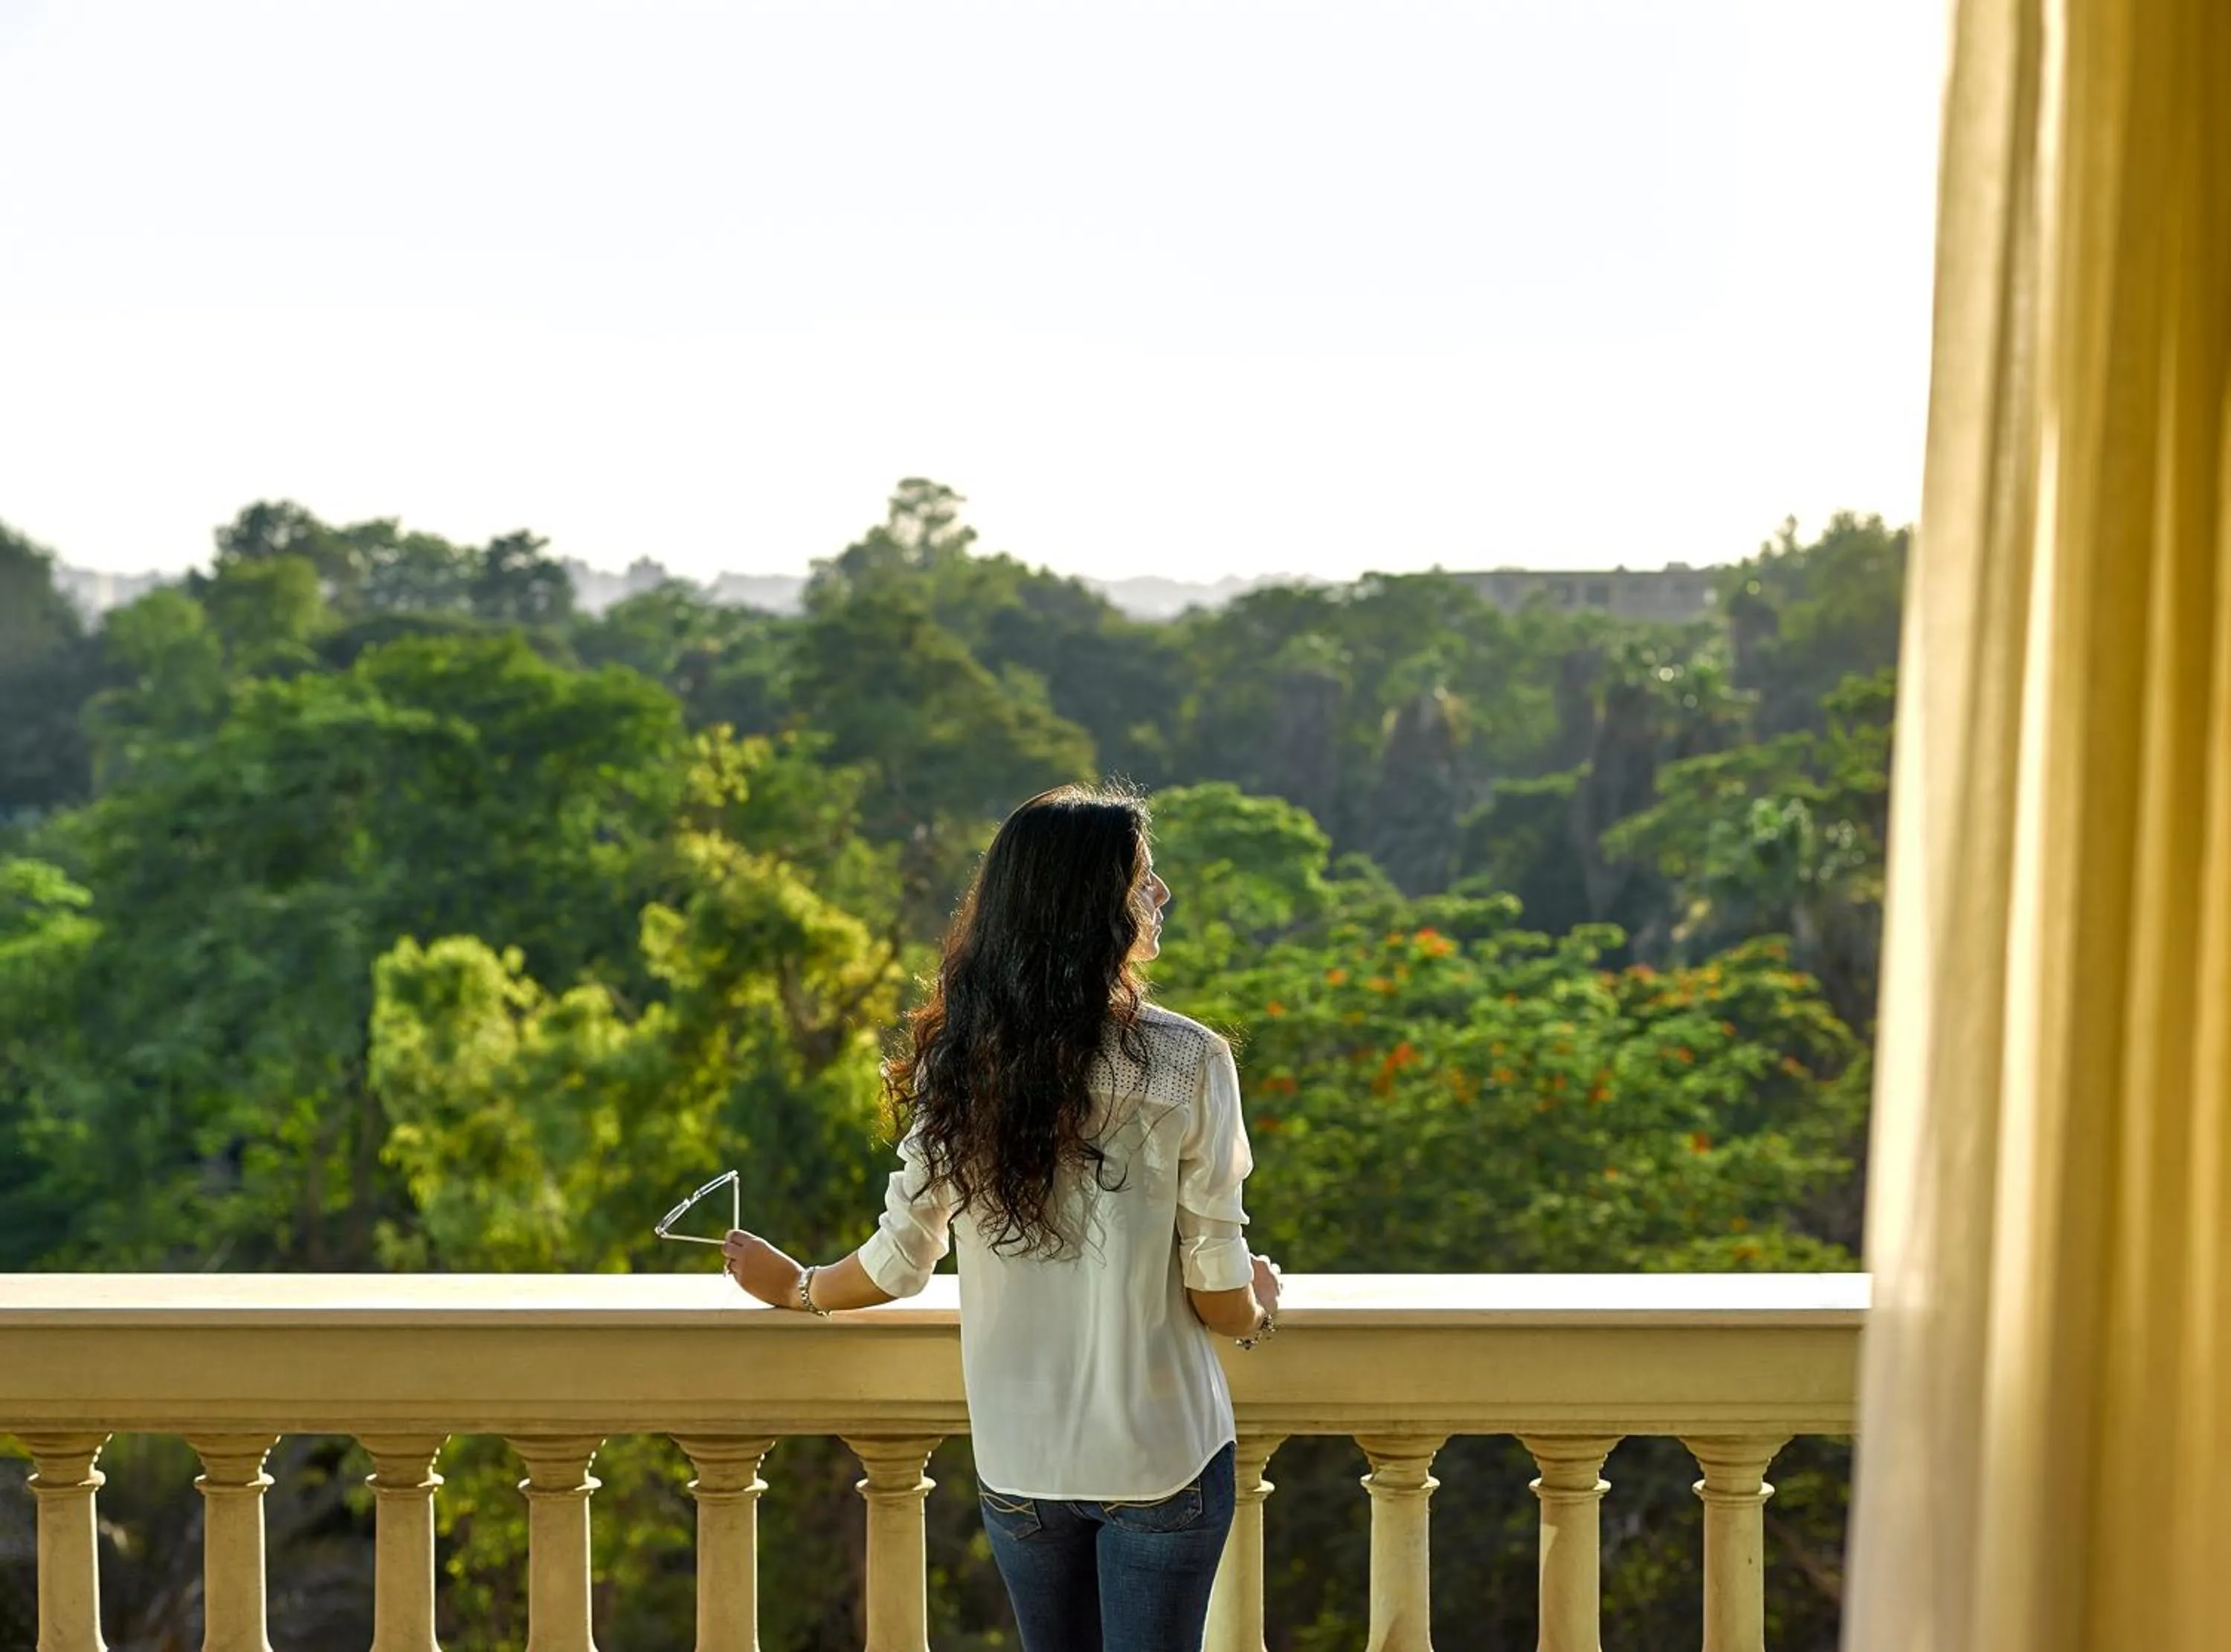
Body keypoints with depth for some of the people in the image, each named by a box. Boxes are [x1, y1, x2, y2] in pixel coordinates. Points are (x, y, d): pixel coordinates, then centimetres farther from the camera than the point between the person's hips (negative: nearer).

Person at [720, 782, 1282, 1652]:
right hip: (1159, 1453, -4)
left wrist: (796, 1287, 21)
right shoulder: (1185, 1065, -16)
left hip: (1016, 1457, 4)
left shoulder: (955, 1064, -5)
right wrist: (1259, 1309, 12)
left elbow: (901, 1262, 1)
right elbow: (1218, 1295, -12)